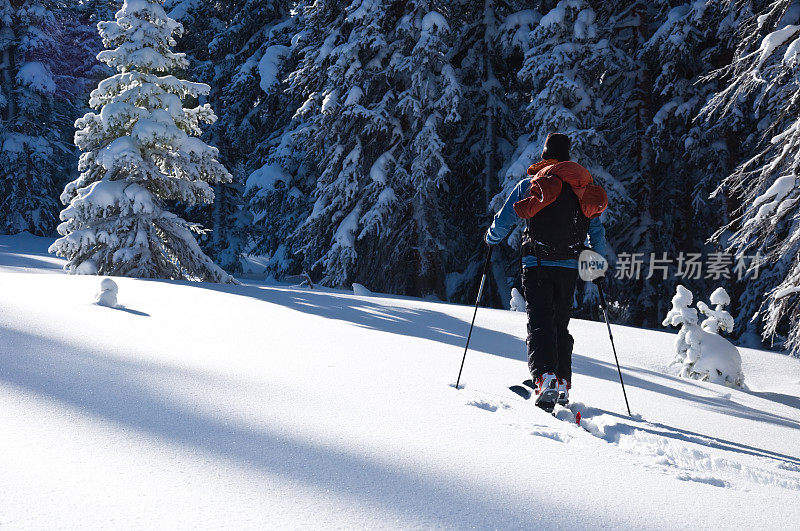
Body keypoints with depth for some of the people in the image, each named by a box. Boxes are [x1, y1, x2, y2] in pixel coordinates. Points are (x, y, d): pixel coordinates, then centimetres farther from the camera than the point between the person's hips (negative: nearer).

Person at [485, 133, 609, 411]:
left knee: (539, 323, -5)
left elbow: (503, 220, 5)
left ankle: (545, 378, -26)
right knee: (560, 325, 14)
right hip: (569, 266, 3)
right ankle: (563, 385, 11)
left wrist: (491, 238, 26)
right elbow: (597, 230, 17)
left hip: (537, 264, -3)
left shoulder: (529, 184, 3)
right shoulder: (583, 187, 12)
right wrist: (600, 257, 34)